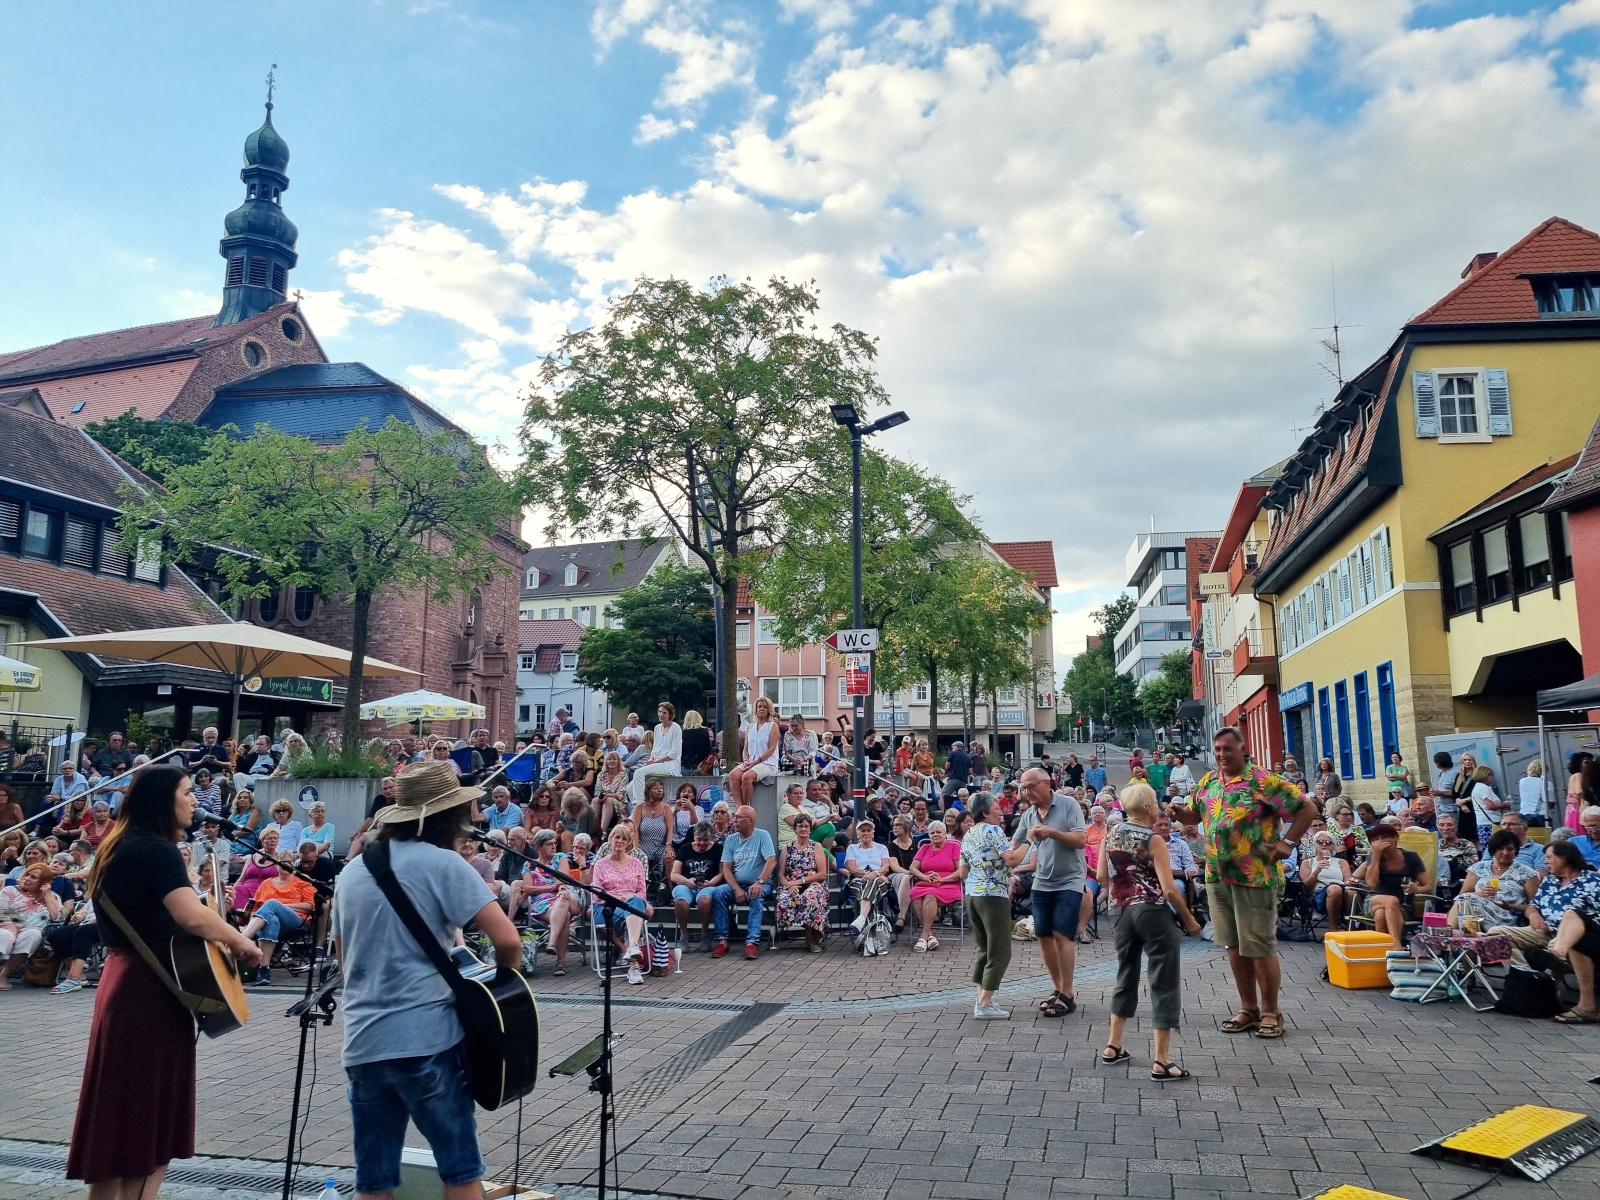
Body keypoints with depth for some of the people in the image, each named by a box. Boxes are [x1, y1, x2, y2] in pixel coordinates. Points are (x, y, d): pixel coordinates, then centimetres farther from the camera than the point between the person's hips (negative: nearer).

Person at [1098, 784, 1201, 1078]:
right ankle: (1161, 1061, 3)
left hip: (1123, 911, 6)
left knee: (1126, 976, 21)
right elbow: (1169, 889, -17)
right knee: (1164, 984, 2)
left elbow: (1101, 877, 8)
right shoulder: (1154, 840, -13)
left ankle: (1113, 1047, 27)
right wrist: (1188, 918, -5)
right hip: (1154, 912, -6)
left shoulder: (1110, 837, 4)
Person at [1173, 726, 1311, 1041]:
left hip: (1255, 877, -6)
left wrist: (1287, 842, -13)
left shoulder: (1263, 781, -11)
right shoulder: (1208, 782, 9)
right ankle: (1248, 1009, 23)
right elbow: (1194, 813, 25)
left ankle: (1270, 1012, 15)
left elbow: (1307, 809, -10)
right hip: (1217, 876, 6)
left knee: (1260, 947, 0)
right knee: (1234, 946, 12)